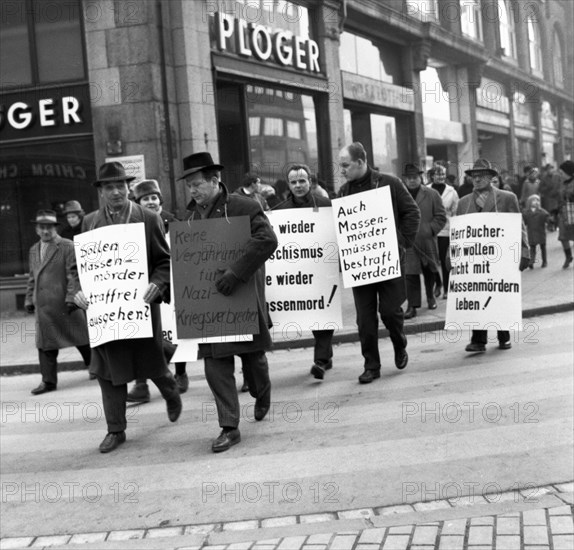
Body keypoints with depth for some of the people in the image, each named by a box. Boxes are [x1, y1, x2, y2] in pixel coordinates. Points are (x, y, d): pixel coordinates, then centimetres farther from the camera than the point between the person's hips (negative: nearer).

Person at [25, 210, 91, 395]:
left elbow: (74, 275, -10)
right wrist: (29, 299, 15)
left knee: (81, 338, 5)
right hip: (43, 306, 5)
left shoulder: (68, 247, -4)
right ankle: (48, 381, 11)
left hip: (65, 304, -5)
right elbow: (32, 277, 21)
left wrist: (71, 297, -16)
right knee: (45, 344, 4)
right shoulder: (34, 250, 16)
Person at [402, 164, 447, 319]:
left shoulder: (432, 195, 3)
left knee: (430, 271, 17)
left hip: (427, 241, 1)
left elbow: (441, 217, 1)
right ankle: (412, 306, -5)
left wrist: (429, 230, -11)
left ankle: (430, 297, 41)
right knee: (410, 274, -8)